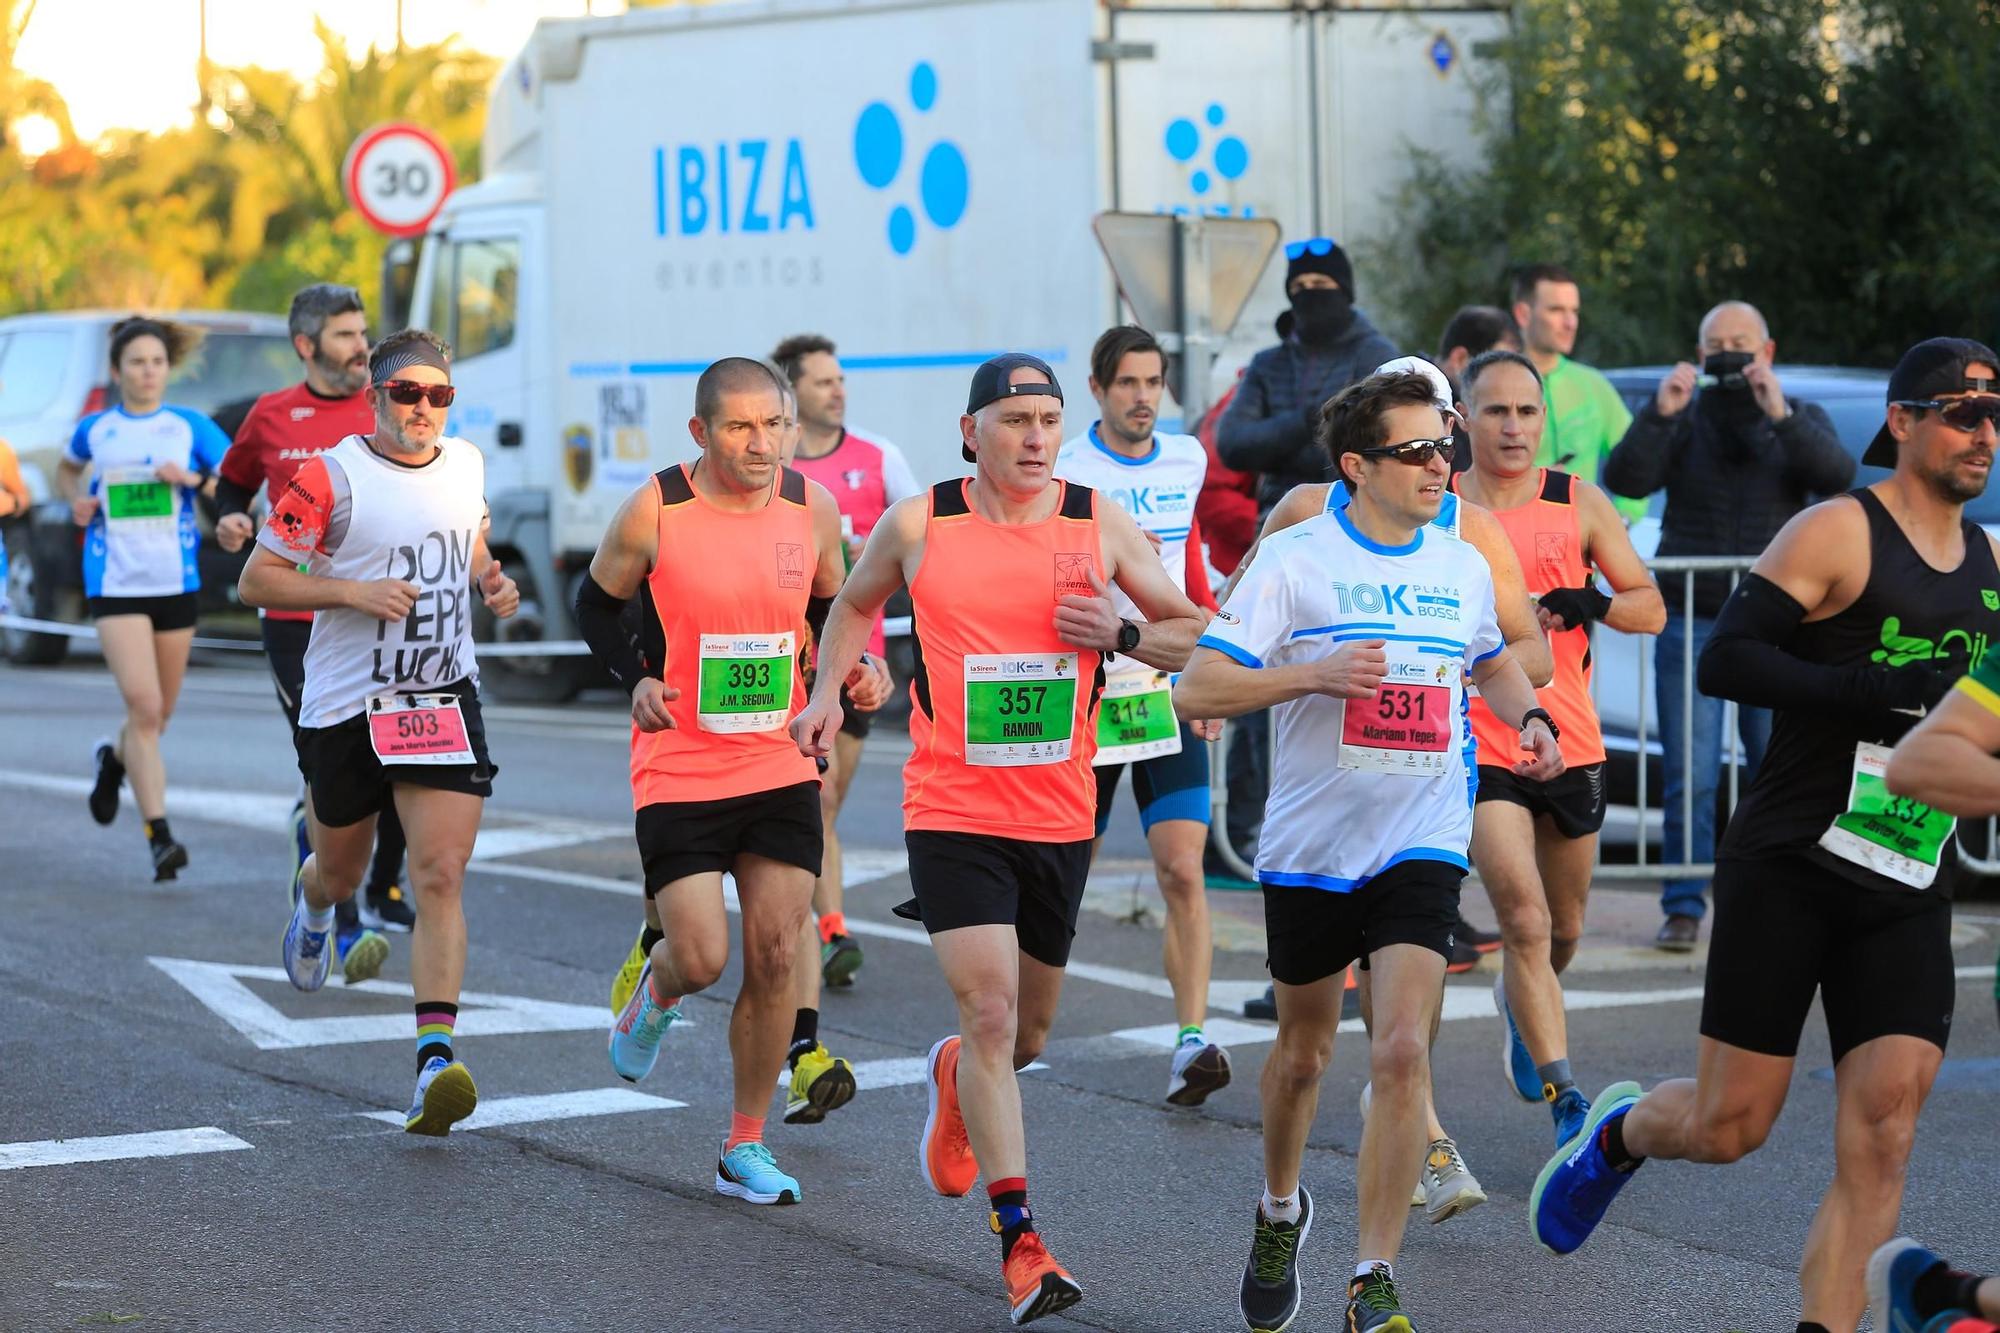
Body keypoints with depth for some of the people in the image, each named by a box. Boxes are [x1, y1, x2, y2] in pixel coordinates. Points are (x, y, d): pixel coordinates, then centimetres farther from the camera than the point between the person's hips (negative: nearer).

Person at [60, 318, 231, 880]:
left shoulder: (191, 427, 3)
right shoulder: (95, 429, 5)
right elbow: (67, 468, 26)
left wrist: (195, 480, -17)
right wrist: (76, 498, 6)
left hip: (176, 581, 2)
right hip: (115, 583, -2)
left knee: (159, 713, 12)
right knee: (143, 707, -15)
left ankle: (115, 758, 47)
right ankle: (159, 835, -16)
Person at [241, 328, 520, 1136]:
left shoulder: (466, 465, 5)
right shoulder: (330, 477, -10)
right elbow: (256, 581, -7)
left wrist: (494, 583, 4)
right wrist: (354, 591, -20)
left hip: (443, 698, 2)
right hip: (345, 705, -2)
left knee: (440, 876, -14)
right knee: (341, 872, 17)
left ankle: (436, 1061, -20)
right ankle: (312, 902, 57)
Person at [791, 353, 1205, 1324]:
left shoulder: (1100, 525, 0)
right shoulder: (917, 525, -2)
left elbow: (1195, 634, 8)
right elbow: (855, 602, 19)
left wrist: (1121, 634, -11)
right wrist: (827, 690, 4)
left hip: (1061, 816, 3)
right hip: (952, 811, -3)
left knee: (1028, 1032, 16)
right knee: (989, 1014, -15)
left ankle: (955, 1082, 53)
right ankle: (1019, 1242, -13)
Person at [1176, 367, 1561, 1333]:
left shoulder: (1463, 568, 6)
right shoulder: (1293, 560, -8)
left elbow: (1491, 661, 27)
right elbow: (1198, 689, -13)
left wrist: (1529, 718, 7)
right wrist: (1315, 674, -25)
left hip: (1421, 848, 1)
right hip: (1310, 846, -1)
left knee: (1402, 1052, -15)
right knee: (1303, 1049, 15)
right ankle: (1280, 1212, 44)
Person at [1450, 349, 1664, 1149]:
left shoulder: (1579, 505, 2)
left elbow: (1651, 607, 3)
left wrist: (1586, 605, -14)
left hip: (1570, 743, 3)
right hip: (1478, 745, -3)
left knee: (1563, 930, 16)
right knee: (1525, 921, -16)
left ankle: (1518, 1003, 50)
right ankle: (1567, 1103, -14)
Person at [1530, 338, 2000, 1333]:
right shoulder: (1838, 532, -8)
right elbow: (1724, 661, -16)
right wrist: (1863, 691, -24)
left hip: (1909, 892, 5)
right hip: (1789, 868, -5)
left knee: (1879, 1147, -7)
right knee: (1730, 1127, 1)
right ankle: (1620, 1132, 34)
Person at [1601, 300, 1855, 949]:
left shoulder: (1801, 419, 10)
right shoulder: (1682, 420, 9)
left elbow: (1836, 476, -10)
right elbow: (1625, 478, -7)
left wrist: (1781, 416, -22)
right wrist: (1659, 414, -20)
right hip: (1692, 621, 0)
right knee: (1690, 778, -5)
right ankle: (1683, 908, 1)